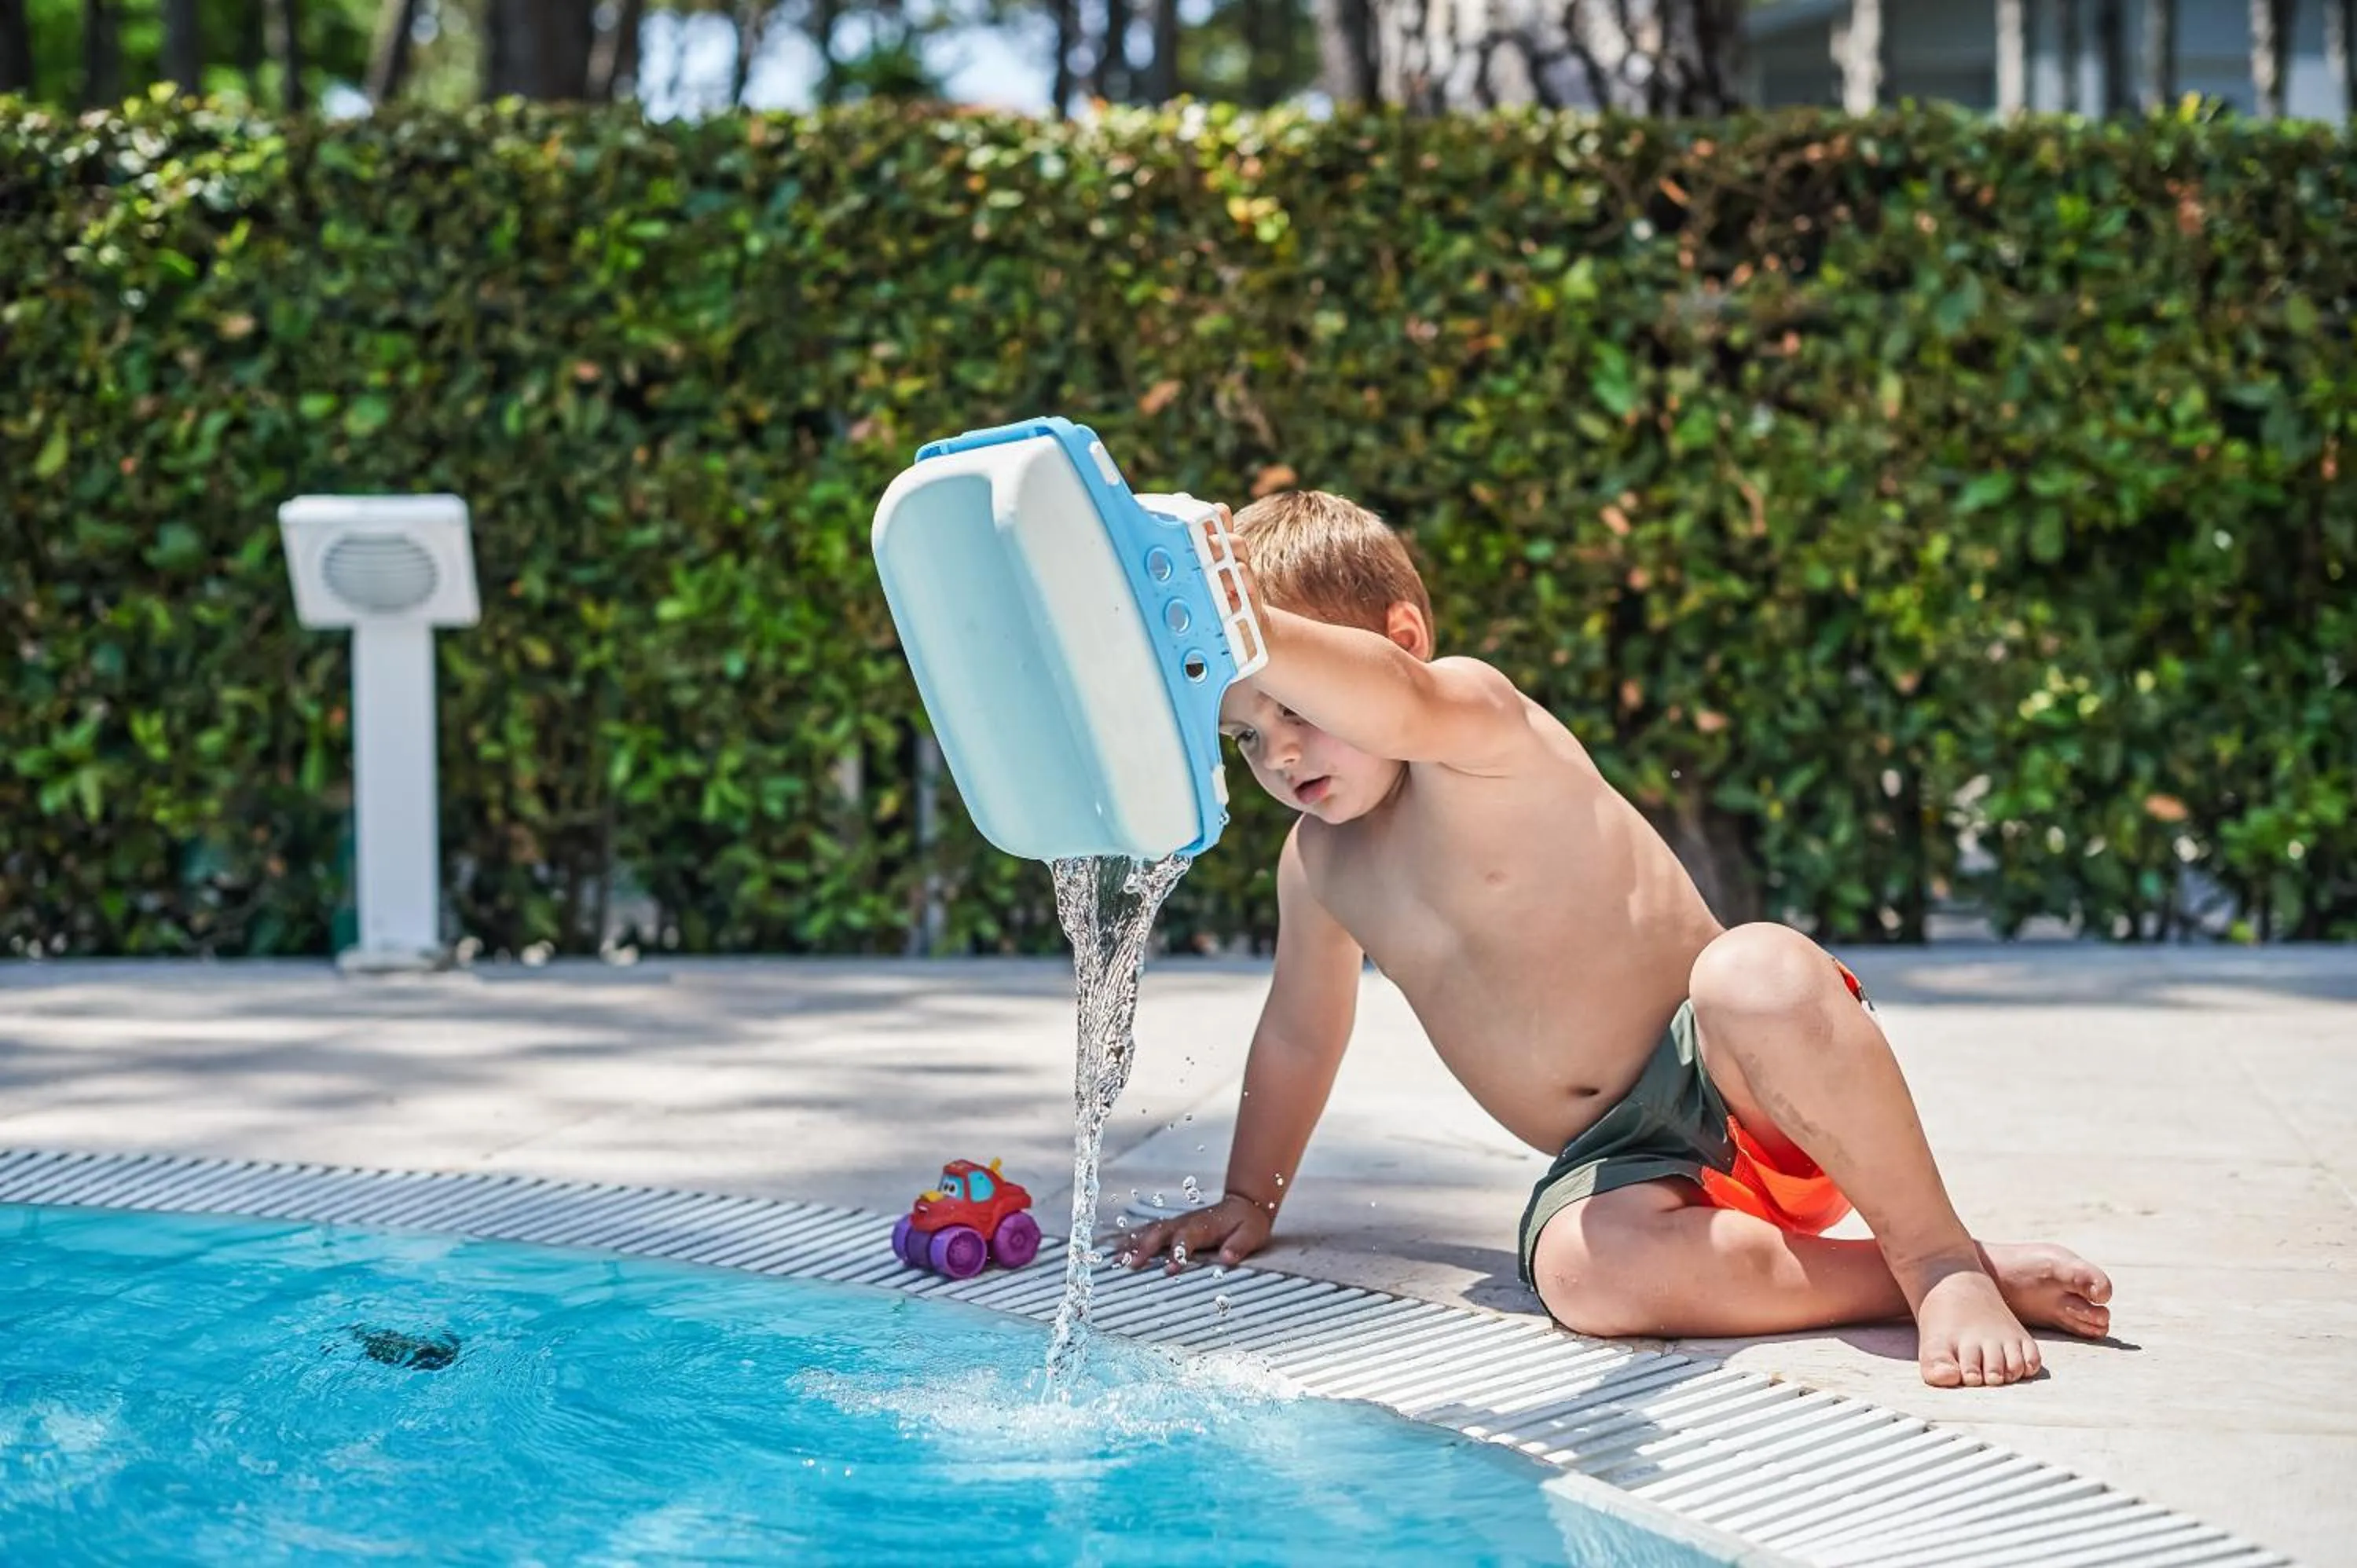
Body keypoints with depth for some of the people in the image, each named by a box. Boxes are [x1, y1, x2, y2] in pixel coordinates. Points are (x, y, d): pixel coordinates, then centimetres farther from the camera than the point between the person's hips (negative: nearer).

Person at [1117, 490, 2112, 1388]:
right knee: (1583, 1269, -33)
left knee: (1758, 970, -41)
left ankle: (1943, 1258, -24)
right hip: (1616, 1161, 5)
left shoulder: (1476, 723, -9)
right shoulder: (1318, 863, 14)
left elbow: (1403, 709, -35)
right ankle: (1930, 1278, -22)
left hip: (1734, 1078, -5)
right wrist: (1249, 1198, 34)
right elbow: (1301, 1031, 31)